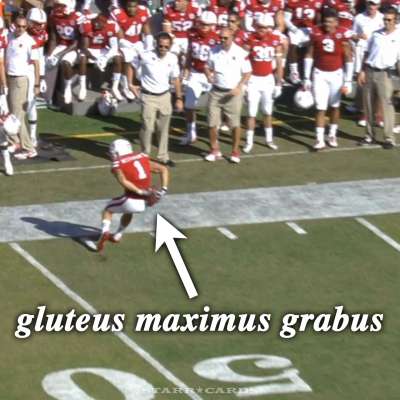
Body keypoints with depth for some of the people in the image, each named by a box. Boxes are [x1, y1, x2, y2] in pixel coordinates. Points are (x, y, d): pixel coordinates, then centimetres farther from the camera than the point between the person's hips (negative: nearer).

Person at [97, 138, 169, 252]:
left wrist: (140, 192, -21)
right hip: (145, 202, 5)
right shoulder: (142, 158, 14)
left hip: (131, 201, -5)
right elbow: (163, 169, 13)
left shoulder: (117, 165, -1)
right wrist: (163, 190, 7)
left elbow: (123, 181, -20)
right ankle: (117, 236, 44)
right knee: (128, 212, 38)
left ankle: (105, 232, 1)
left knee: (108, 210, 23)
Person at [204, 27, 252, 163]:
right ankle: (215, 150, 17)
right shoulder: (214, 51, 1)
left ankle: (235, 151, 18)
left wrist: (239, 87, -14)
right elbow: (208, 67, 13)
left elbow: (247, 73, -2)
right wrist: (209, 75, -10)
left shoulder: (241, 53, -8)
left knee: (235, 123, 3)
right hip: (216, 92, 3)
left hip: (233, 93, -3)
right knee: (212, 123, 2)